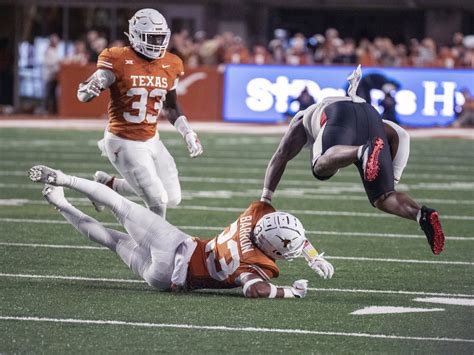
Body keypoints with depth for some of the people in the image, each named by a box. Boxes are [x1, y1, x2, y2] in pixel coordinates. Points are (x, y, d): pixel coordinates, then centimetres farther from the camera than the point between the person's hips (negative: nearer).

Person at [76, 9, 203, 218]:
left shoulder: (170, 66, 2)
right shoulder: (118, 61, -15)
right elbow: (82, 94, -13)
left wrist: (188, 134, 8)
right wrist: (90, 90, -36)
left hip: (151, 141, 7)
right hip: (124, 143, -7)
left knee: (173, 198, 9)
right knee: (158, 200, -13)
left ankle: (108, 185, 24)